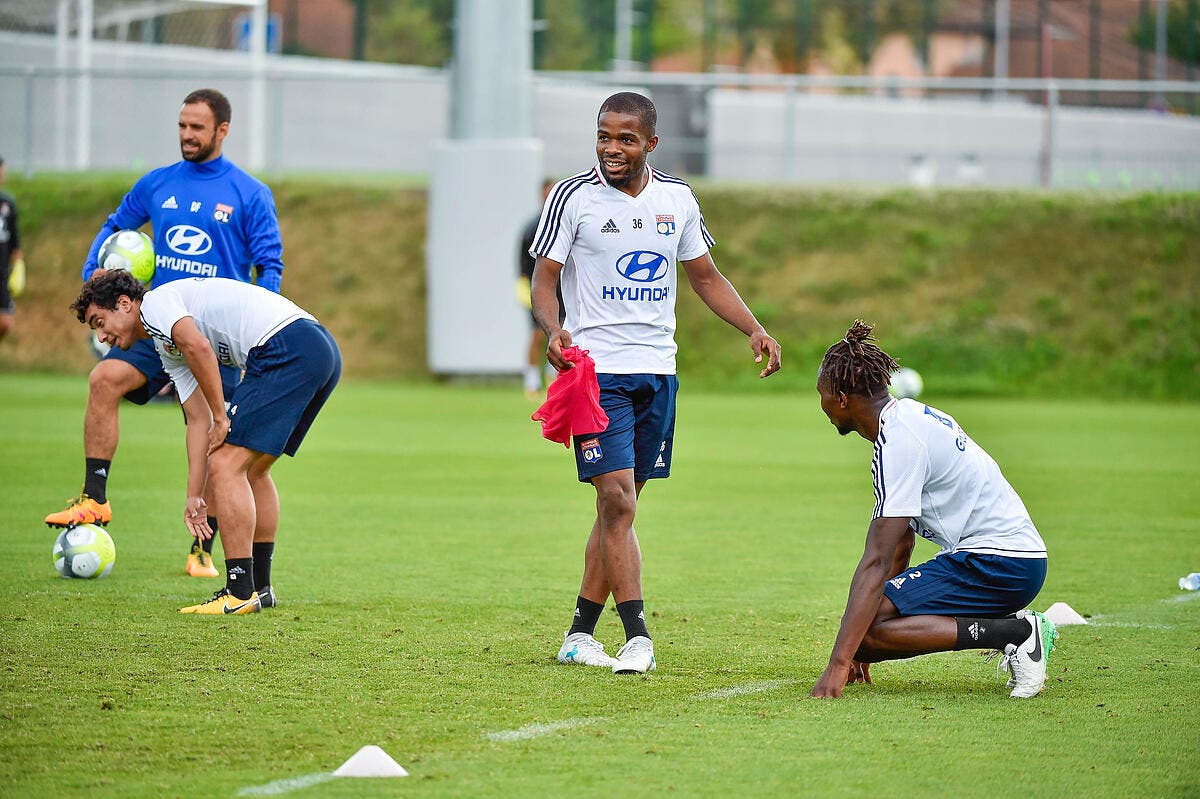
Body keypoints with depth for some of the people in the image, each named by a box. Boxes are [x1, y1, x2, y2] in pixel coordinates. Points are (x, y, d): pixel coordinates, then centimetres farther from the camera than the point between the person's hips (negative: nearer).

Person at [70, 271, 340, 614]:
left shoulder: (154, 302, 3)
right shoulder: (168, 350, 29)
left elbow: (197, 346, -17)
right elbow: (199, 421, 26)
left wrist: (221, 418, -8)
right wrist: (195, 496, 22)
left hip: (285, 346, -10)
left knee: (227, 465, -8)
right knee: (252, 469, 21)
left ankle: (240, 593, -7)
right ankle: (259, 586, 26)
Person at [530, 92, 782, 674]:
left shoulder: (676, 199, 7)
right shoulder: (572, 197, -6)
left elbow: (706, 277, 17)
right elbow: (544, 281, -4)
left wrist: (754, 329, 4)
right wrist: (553, 330, -24)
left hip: (657, 372, 5)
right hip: (596, 369, -5)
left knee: (619, 506, 7)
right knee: (617, 500, -14)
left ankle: (580, 634, 15)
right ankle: (637, 636, -13)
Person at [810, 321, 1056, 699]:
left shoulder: (898, 441, -16)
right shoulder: (911, 415, 15)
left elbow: (877, 562, -22)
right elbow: (900, 545, 22)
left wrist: (838, 665, -24)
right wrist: (861, 645, 24)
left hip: (998, 564, -10)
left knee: (869, 628, -19)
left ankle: (1016, 632, -16)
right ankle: (1018, 628, 5)